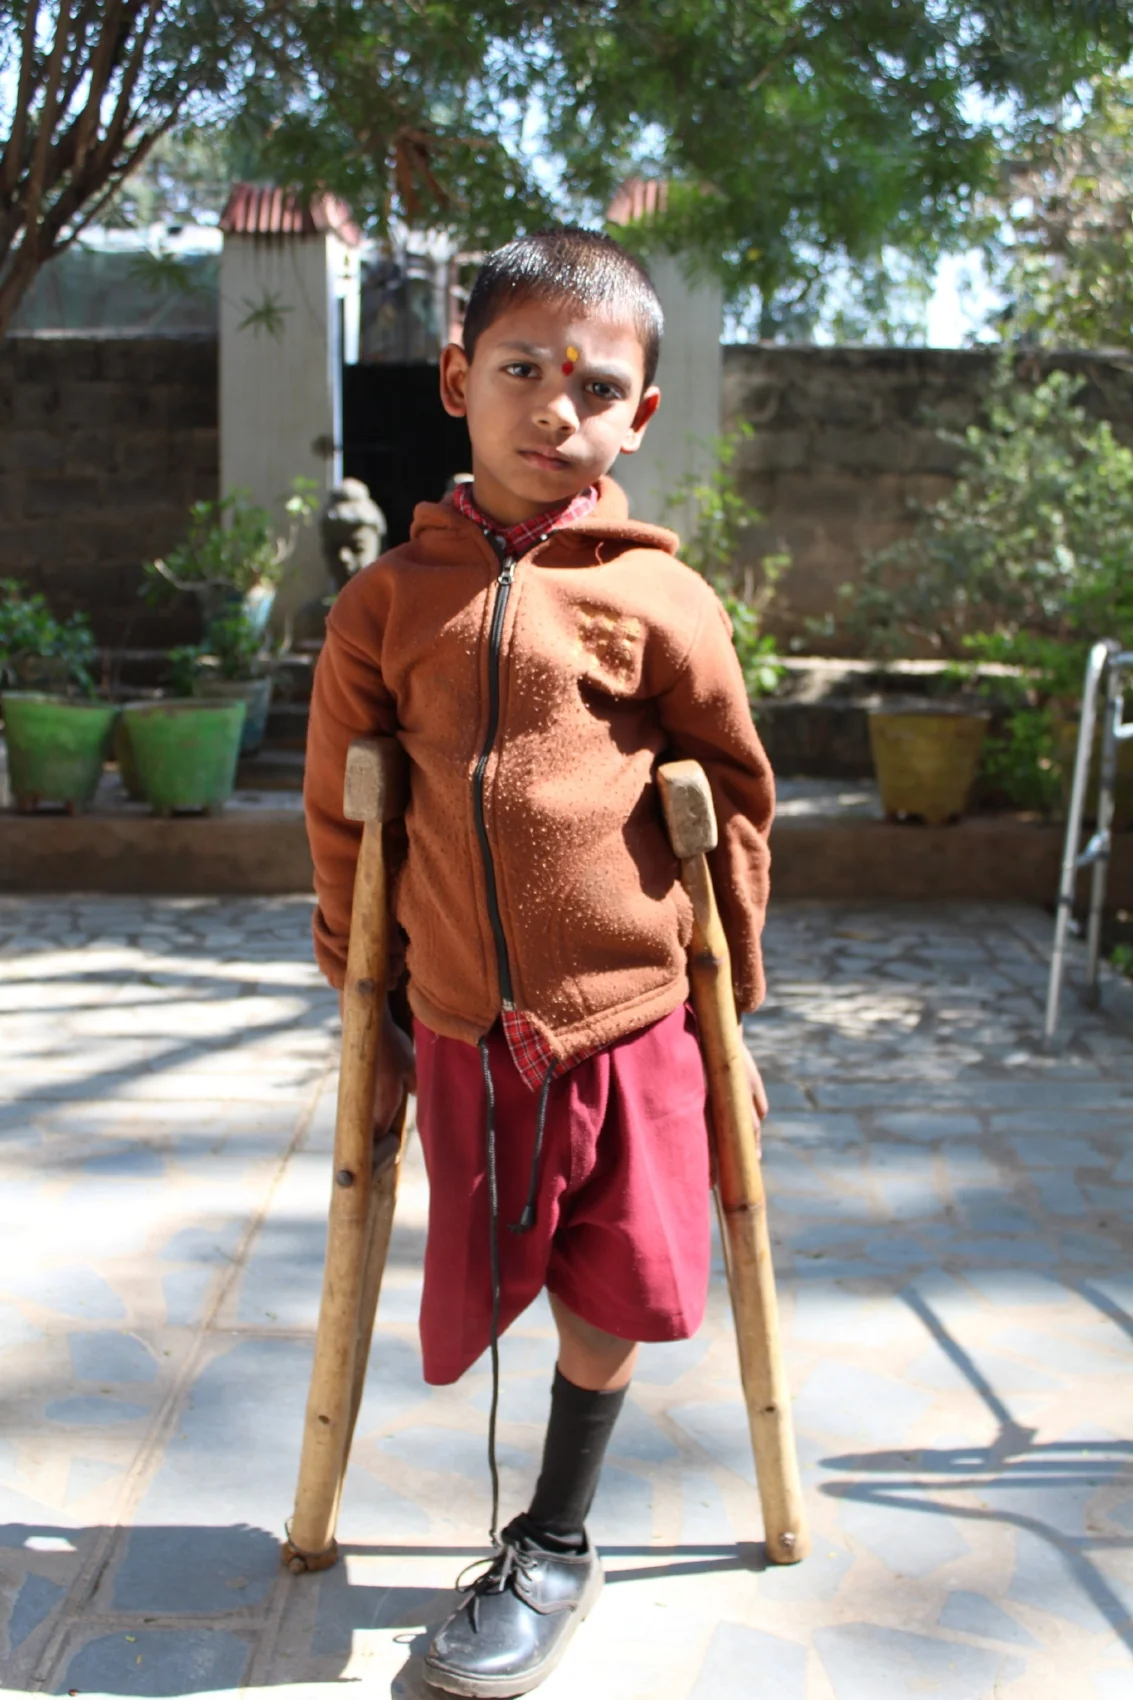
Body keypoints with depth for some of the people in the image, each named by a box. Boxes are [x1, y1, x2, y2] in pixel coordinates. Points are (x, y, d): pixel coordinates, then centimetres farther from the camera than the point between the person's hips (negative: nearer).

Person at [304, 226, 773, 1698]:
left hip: (635, 1021, -1)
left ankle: (556, 1550, 35)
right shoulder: (389, 598, 0)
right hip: (463, 1028, 2)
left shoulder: (661, 601, -4)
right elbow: (341, 813, 8)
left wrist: (734, 1005, 7)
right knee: (484, 1295, 12)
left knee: (604, 1296, 10)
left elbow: (736, 801, 4)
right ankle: (558, 1550, 38)